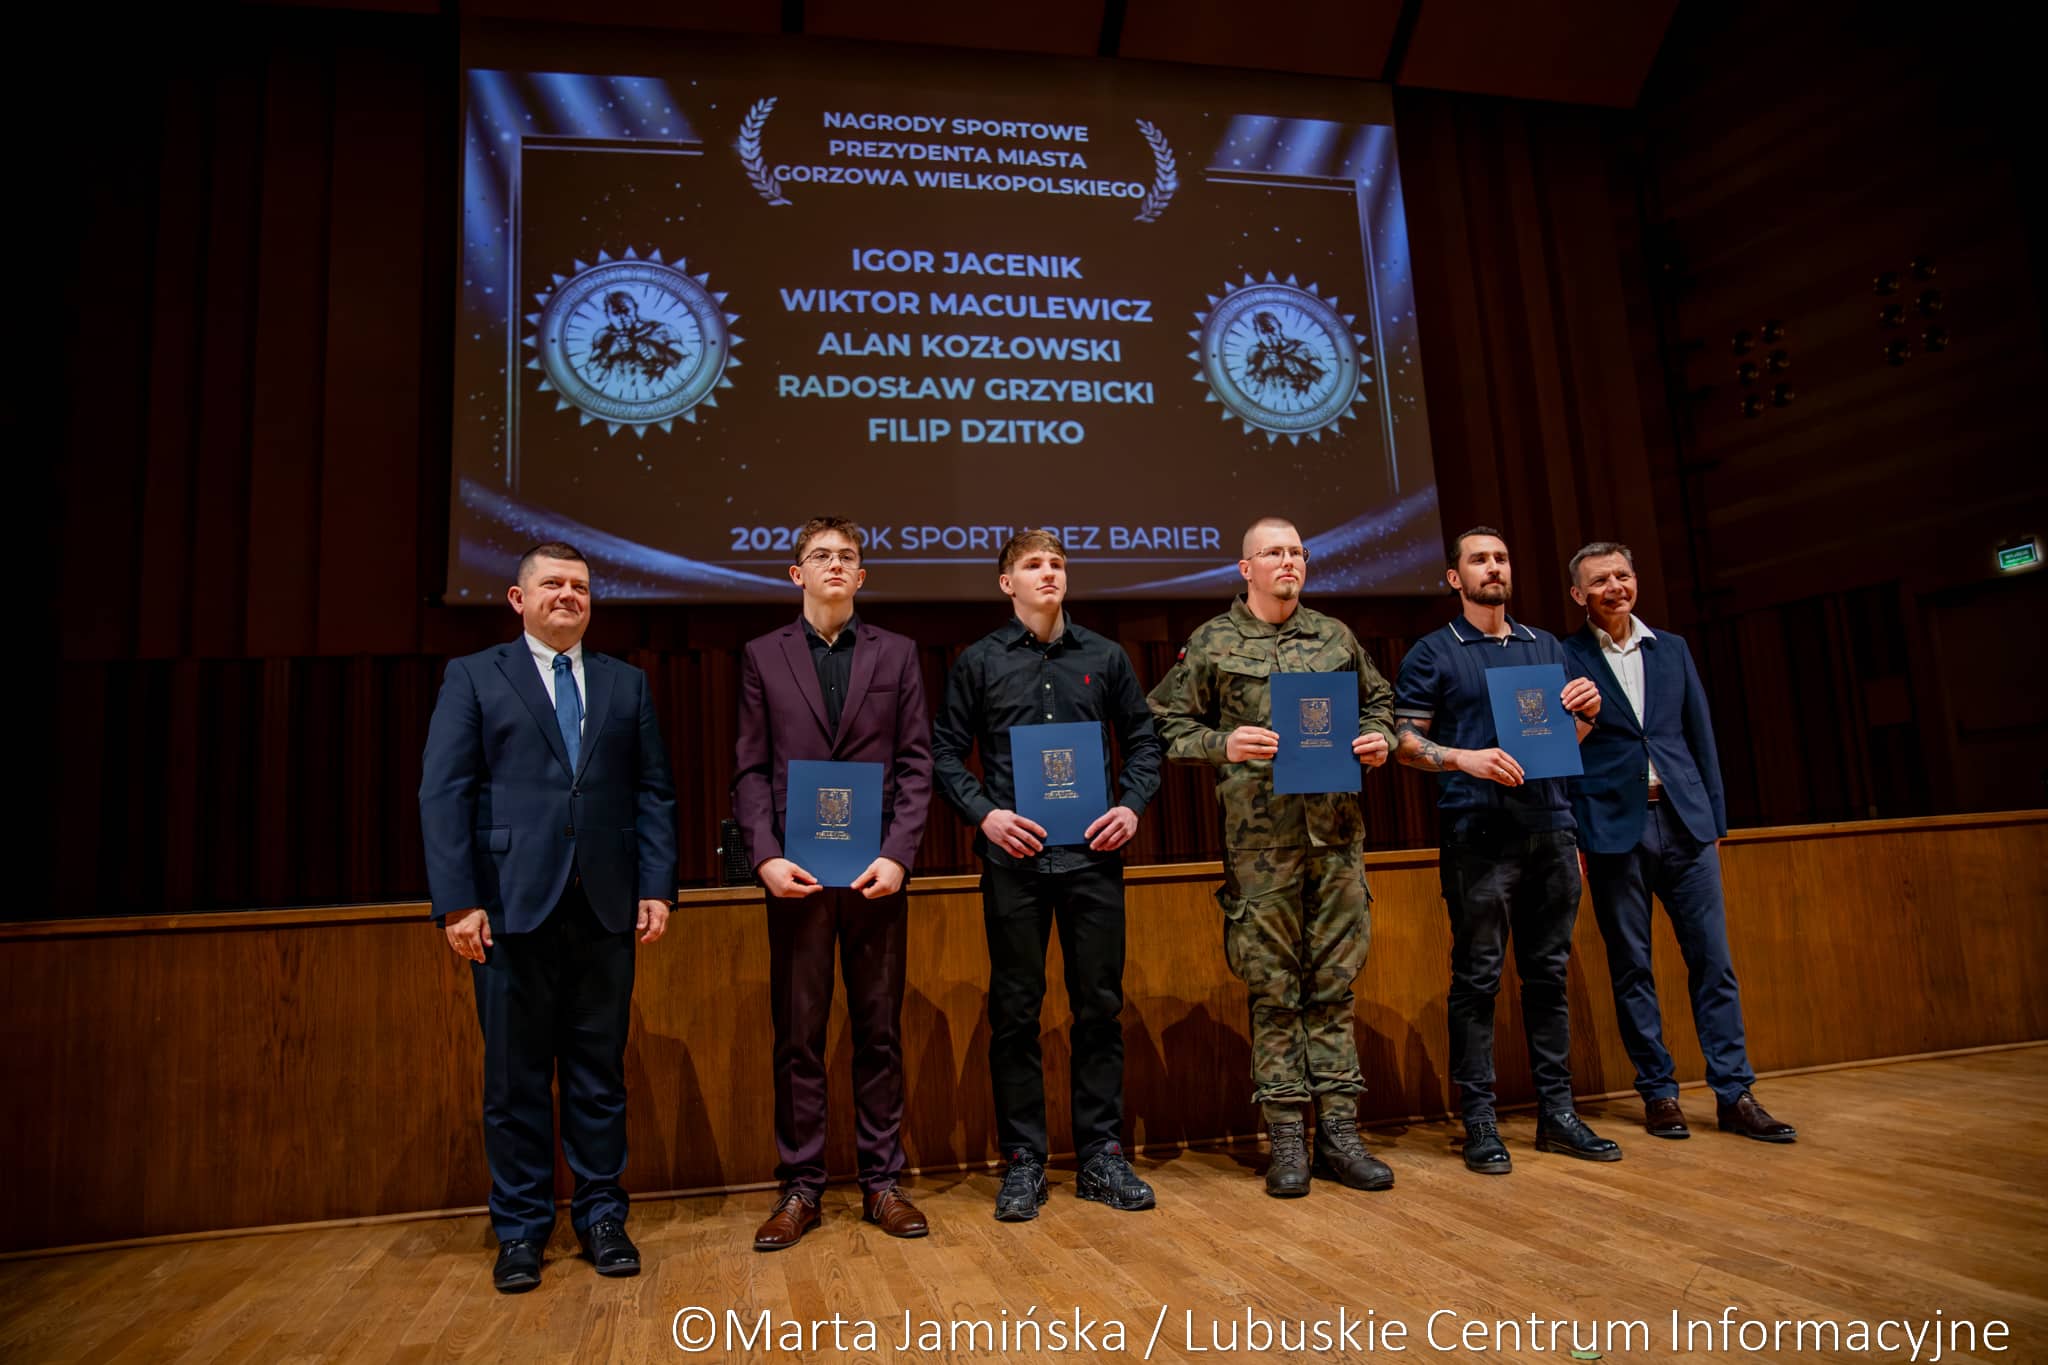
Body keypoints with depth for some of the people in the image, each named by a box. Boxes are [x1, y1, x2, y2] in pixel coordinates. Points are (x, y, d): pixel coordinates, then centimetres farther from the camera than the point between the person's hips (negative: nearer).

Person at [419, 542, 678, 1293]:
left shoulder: (627, 683, 13)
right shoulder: (473, 677, 6)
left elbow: (653, 793, 9)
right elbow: (443, 794, -1)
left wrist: (656, 887, -1)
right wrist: (457, 901, -10)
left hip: (605, 906, 2)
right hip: (512, 905, -2)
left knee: (599, 1071, 9)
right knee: (516, 1076, 7)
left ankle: (601, 1217, 22)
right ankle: (521, 1228, 21)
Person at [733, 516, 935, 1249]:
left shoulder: (896, 653, 9)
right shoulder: (763, 656, 8)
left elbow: (915, 764, 3)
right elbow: (751, 770, 4)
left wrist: (898, 855, -9)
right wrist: (767, 856, -9)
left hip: (876, 868, 1)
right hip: (796, 871, 0)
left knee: (880, 1031, 8)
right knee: (797, 1035, 6)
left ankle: (882, 1181, 20)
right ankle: (800, 1187, 18)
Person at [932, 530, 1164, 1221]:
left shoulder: (1104, 656, 10)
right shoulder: (979, 661, 5)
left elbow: (1143, 740, 14)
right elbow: (946, 752, 5)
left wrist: (1132, 806, -2)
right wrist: (985, 813, -10)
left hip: (1092, 854, 2)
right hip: (1014, 859, -1)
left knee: (1100, 1007, 6)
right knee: (1014, 1013, 4)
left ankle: (1102, 1155, 19)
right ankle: (1023, 1162, 16)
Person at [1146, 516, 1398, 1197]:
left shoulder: (1336, 637, 14)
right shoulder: (1211, 644, 4)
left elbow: (1377, 700, 25)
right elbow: (1168, 726, 3)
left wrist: (1378, 738, 4)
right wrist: (1223, 744, -13)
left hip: (1337, 829, 3)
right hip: (1260, 837, -3)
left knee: (1333, 982, 7)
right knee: (1274, 988, 2)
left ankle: (1339, 1131, 16)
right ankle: (1286, 1137, 12)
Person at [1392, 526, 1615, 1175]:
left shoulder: (1548, 647, 18)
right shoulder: (1433, 653, 3)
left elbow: (1570, 739, 22)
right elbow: (1405, 742, -3)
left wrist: (1587, 711, 1)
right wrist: (1466, 758, -18)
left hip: (1550, 830, 5)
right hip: (1479, 835, -5)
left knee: (1549, 973, 9)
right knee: (1477, 977, -2)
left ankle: (1557, 1112, 19)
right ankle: (1480, 1121, 7)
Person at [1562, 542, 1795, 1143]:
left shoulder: (1672, 648, 13)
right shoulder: (1564, 658, 0)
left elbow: (1700, 734, 14)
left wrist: (1715, 817, 8)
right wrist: (1570, 834, -5)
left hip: (1684, 821, 3)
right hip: (1614, 827, -3)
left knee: (1713, 959, 3)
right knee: (1631, 966, 4)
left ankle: (1735, 1094, 12)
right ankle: (1658, 1093, 15)